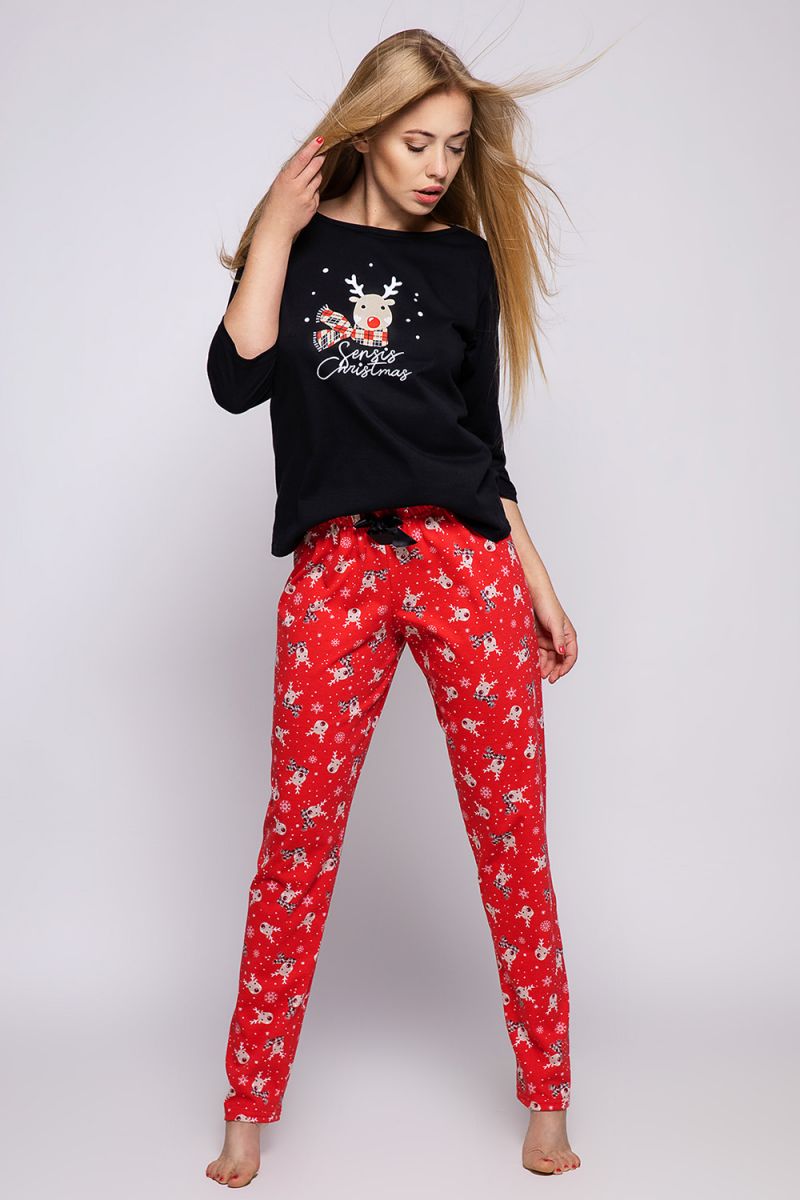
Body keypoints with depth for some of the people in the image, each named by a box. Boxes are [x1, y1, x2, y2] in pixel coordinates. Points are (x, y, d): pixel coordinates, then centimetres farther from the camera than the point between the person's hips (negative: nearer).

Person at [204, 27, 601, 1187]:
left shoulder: (465, 261, 12)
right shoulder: (296, 242, 9)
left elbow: (482, 441, 15)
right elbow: (238, 382, -7)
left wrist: (537, 582, 13)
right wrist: (274, 235, -5)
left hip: (466, 559, 2)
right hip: (334, 568, -1)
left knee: (512, 828, 2)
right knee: (299, 831, -1)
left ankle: (547, 1092, 18)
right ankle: (251, 1108, 14)